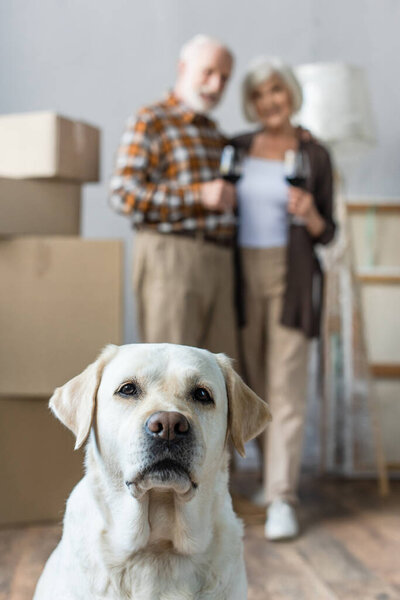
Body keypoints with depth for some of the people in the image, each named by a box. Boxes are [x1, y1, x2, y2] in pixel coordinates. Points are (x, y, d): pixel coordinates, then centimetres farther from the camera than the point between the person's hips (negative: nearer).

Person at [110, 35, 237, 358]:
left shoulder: (215, 134, 21)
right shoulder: (149, 122, -2)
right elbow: (124, 195, -12)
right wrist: (199, 195, -20)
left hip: (217, 268, 8)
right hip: (169, 259, -7)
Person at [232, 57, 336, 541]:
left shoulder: (314, 156, -2)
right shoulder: (236, 149, 6)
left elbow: (326, 234, 0)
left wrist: (310, 215, -22)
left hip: (291, 278, -3)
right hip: (243, 277, 4)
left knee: (285, 388, -7)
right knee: (255, 385, 10)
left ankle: (282, 501, -4)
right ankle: (276, 472, 28)